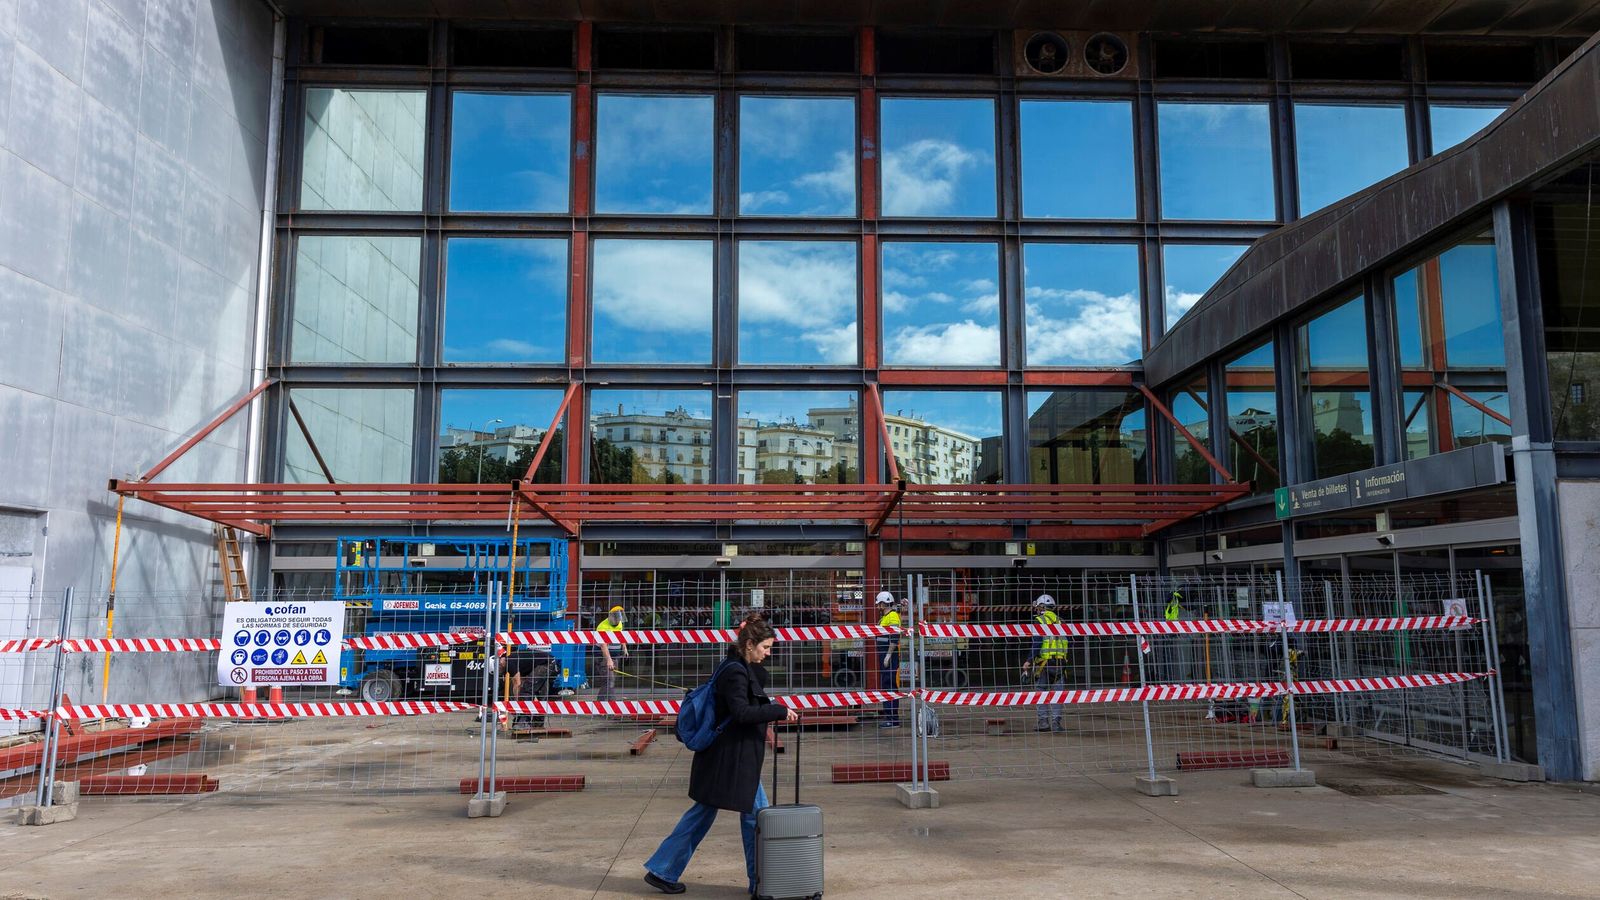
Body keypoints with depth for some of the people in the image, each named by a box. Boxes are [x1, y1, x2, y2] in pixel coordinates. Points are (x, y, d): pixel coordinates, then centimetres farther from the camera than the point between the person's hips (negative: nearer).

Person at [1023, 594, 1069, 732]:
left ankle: (1044, 722, 3)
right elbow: (1065, 642, 12)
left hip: (1043, 662, -4)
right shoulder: (1059, 621, 13)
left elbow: (1037, 642, -12)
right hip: (1060, 661, 4)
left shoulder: (1039, 621, -3)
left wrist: (1029, 661, -12)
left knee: (1041, 693, 4)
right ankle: (1056, 722, 0)